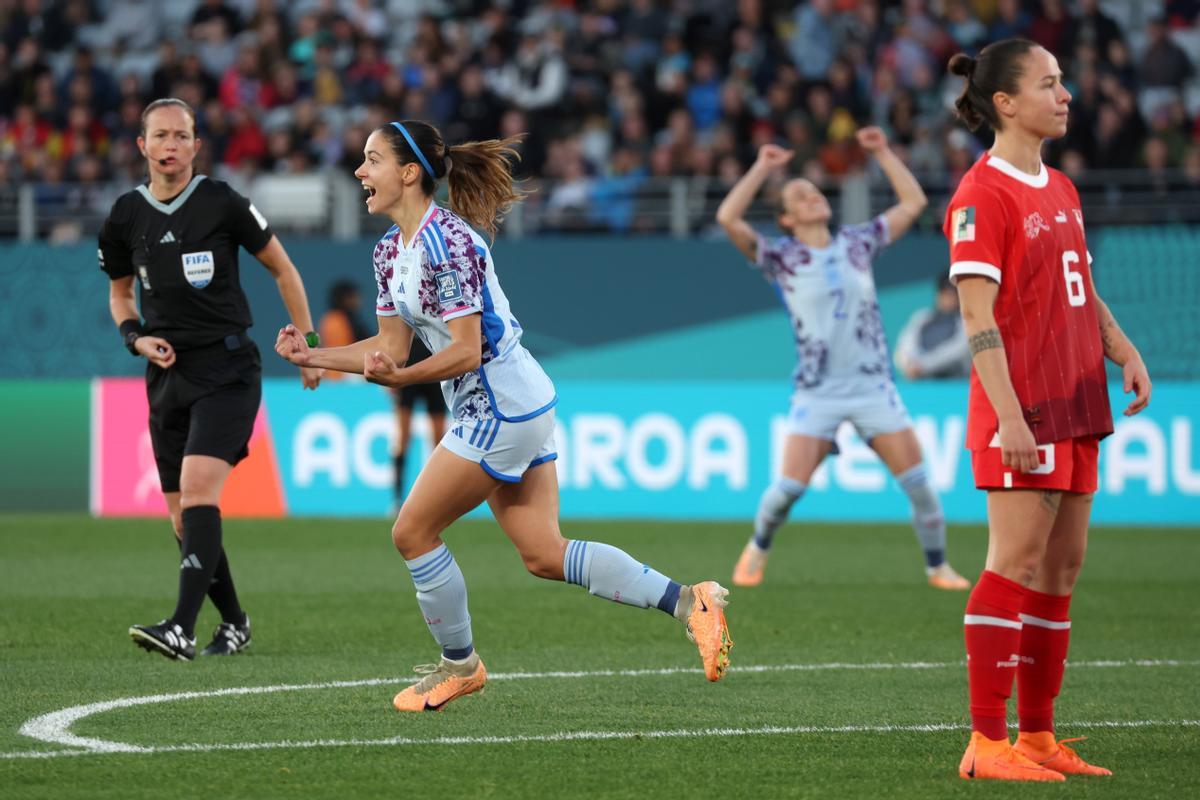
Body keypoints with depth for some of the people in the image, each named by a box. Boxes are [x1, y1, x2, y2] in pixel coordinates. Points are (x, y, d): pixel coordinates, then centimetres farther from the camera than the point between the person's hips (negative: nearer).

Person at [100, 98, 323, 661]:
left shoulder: (221, 203, -7)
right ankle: (233, 623, 24)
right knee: (182, 513, 5)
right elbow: (119, 292, 20)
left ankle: (183, 627, -31)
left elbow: (282, 269, 4)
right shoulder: (126, 216, 4)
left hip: (227, 368, -5)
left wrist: (307, 344, 4)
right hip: (167, 375, 5)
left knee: (198, 487, -23)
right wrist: (135, 336, 0)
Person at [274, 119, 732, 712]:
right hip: (514, 406, 10)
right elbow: (391, 346, 14)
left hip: (501, 410, -10)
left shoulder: (446, 241, -20)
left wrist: (400, 377, -33)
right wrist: (311, 356, 6)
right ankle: (688, 602, 5)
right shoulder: (391, 249, 10)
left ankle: (458, 664, 14)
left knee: (413, 531, -1)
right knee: (543, 556, 6)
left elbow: (466, 351, -22)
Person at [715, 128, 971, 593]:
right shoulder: (780, 257, 0)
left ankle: (938, 567, 9)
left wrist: (881, 153, 11)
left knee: (917, 480, -6)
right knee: (789, 486, -11)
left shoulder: (857, 243, 9)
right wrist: (763, 167, -9)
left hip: (873, 386, 2)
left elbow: (913, 203, 15)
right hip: (818, 393, -2)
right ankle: (757, 550, 17)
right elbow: (728, 218, -13)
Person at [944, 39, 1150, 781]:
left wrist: (1124, 352, 7)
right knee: (1018, 561, -11)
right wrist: (1008, 415, -23)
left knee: (1063, 565, 9)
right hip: (1021, 412, -9)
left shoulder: (1060, 189, 16)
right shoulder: (982, 197, -11)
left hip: (1075, 403, 9)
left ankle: (1037, 735, 14)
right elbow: (977, 315, -17)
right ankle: (987, 743, -8)